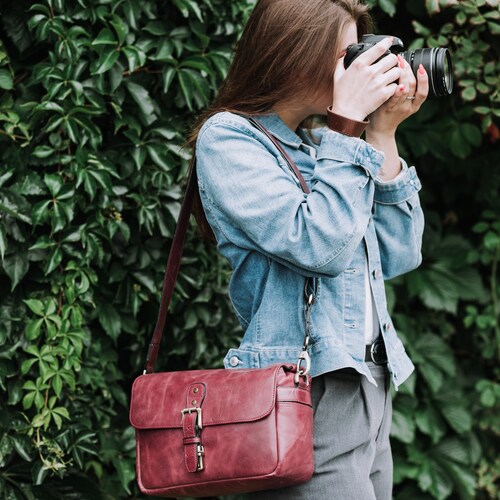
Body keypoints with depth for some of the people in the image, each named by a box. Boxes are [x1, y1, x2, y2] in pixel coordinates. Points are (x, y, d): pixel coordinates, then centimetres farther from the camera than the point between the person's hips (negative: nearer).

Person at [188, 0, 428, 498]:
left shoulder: (320, 144, 13)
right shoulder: (228, 138, -7)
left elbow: (396, 256, 11)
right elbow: (320, 246, -19)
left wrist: (383, 135, 6)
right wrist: (350, 125, -12)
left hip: (371, 382, 8)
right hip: (310, 393, -8)